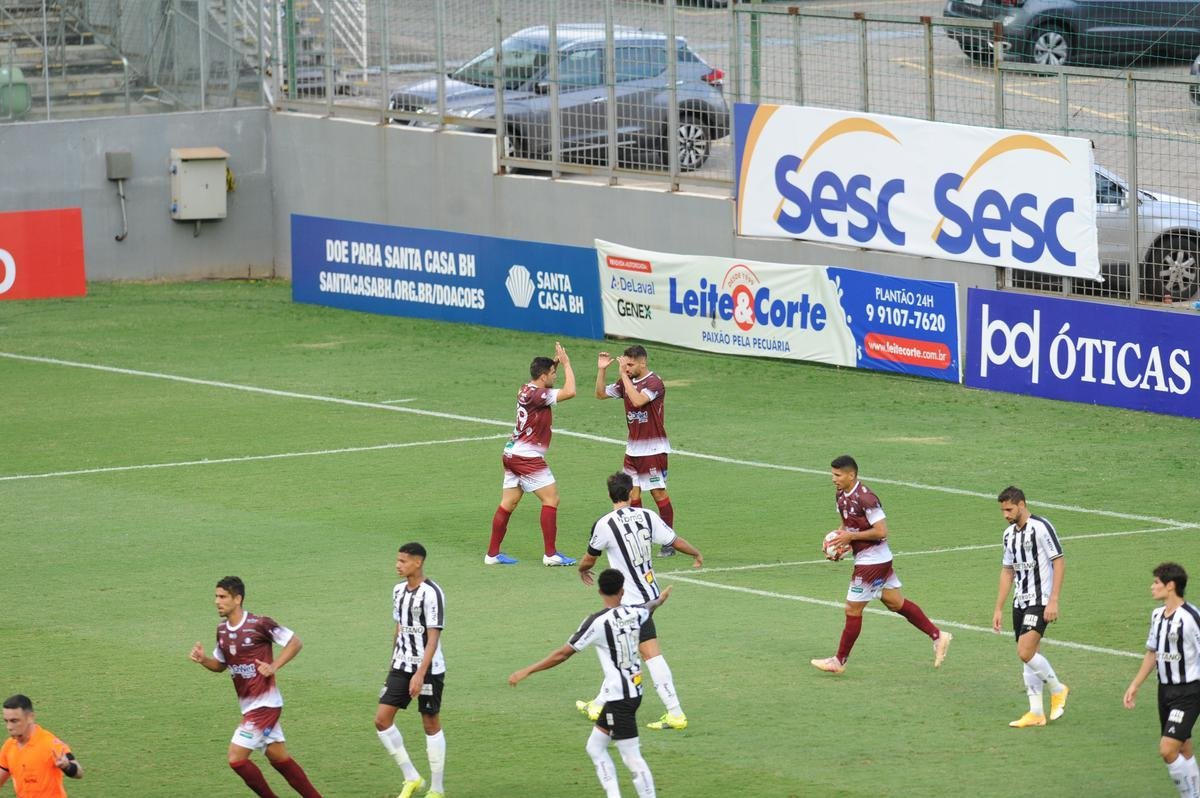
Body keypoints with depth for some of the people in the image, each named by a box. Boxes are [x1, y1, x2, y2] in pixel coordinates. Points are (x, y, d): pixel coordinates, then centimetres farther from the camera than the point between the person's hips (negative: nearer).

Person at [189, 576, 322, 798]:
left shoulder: (260, 624, -15)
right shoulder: (222, 630, 7)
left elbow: (295, 642, -6)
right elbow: (220, 665, 19)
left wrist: (274, 666, -16)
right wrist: (203, 660, -1)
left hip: (264, 704, -8)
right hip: (248, 705, 8)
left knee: (236, 758, -12)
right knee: (279, 758, 14)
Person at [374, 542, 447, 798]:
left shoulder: (431, 593, -16)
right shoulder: (399, 591, 8)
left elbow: (433, 637, -18)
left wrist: (420, 674, -23)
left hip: (428, 669, -7)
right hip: (400, 668, 7)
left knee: (431, 724, 2)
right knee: (382, 719, -1)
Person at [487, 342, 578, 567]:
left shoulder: (526, 390, 9)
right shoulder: (538, 395, -18)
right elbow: (569, 391, -26)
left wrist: (557, 362, 17)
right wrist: (566, 364, -14)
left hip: (512, 454, 9)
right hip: (528, 458, -9)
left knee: (508, 504, 11)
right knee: (551, 498, -4)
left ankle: (493, 554, 14)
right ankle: (550, 554, -6)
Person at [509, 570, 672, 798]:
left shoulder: (597, 622, -17)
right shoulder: (634, 613, 3)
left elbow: (563, 654, -15)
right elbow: (651, 606, 30)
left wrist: (526, 671, -7)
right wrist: (663, 597, 54)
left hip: (618, 697, -8)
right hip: (634, 691, 8)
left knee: (632, 758, -6)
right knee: (595, 747, 15)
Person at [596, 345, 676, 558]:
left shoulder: (654, 383, -13)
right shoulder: (626, 381, 9)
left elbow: (638, 400, -29)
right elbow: (601, 394, 14)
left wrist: (624, 374, -24)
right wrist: (601, 370, 1)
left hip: (653, 449, -7)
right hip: (633, 448, 7)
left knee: (659, 493, -3)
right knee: (632, 494, 3)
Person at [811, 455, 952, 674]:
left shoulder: (865, 498, -23)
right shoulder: (842, 496, 6)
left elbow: (881, 531, -24)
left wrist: (850, 536, -22)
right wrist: (838, 536, 0)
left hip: (872, 561, -10)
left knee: (852, 609, -1)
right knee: (896, 603, 16)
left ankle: (839, 661, 9)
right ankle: (938, 636, 21)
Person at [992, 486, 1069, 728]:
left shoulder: (1041, 527, -11)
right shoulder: (1010, 534, 14)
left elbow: (1059, 562, -13)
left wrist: (1053, 601, -19)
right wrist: (998, 609, 18)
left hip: (1040, 601, -8)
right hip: (1020, 603, 8)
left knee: (1026, 652, -18)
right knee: (1028, 656, 7)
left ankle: (1057, 689, 4)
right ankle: (1036, 713, 11)